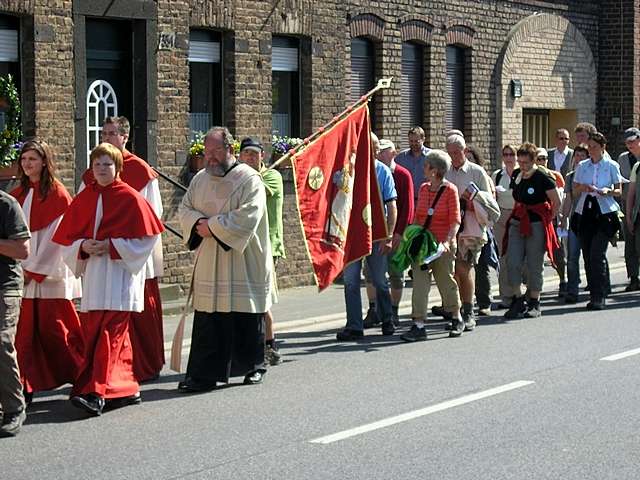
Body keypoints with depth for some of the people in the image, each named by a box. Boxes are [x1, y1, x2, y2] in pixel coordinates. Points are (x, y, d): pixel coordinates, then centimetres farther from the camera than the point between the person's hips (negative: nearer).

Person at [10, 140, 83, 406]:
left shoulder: (57, 194, -5)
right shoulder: (18, 194, 12)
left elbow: (55, 237, -10)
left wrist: (34, 269, -11)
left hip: (49, 274, -5)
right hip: (22, 273, 5)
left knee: (53, 330, 0)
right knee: (24, 332, 1)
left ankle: (82, 379, 16)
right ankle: (26, 386, 6)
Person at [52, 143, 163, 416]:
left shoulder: (130, 198, -4)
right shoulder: (83, 199, 10)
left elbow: (144, 238, -6)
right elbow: (67, 239, 13)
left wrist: (111, 246, -14)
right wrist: (83, 247, -7)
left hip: (120, 273, -6)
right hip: (92, 274, 6)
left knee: (109, 334, -13)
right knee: (92, 332, 9)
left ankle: (96, 393, -18)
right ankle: (126, 389, 19)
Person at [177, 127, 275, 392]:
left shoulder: (249, 179, -8)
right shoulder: (200, 179, 11)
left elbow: (247, 217, -19)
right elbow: (185, 208, 12)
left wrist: (212, 226, -16)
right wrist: (199, 223, -10)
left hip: (243, 263, -4)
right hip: (209, 265, 5)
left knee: (248, 319, 7)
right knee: (207, 322, 0)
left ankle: (254, 366, 26)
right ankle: (204, 374, 1)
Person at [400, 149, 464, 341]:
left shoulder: (450, 190, -8)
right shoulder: (423, 188, 8)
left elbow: (455, 221, -11)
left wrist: (447, 241, -22)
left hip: (442, 246, -4)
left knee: (446, 282, 8)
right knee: (420, 283, -4)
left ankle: (457, 320, 28)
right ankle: (419, 325, -4)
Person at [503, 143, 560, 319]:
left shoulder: (543, 177, -11)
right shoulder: (516, 175, 7)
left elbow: (557, 202, -5)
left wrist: (548, 219, -1)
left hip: (536, 225, -5)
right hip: (517, 223, 5)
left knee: (534, 266, 2)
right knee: (512, 263, -5)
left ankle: (534, 303, 13)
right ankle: (517, 301, 5)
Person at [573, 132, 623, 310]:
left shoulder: (611, 165, 3)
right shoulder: (582, 166, 12)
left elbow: (619, 191, 5)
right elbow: (574, 188, 16)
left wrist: (607, 191, -16)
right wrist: (583, 187, -5)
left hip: (604, 211, -4)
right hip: (586, 211, 4)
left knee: (597, 254, -14)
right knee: (588, 255, 2)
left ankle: (599, 297, -11)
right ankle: (594, 295, 10)